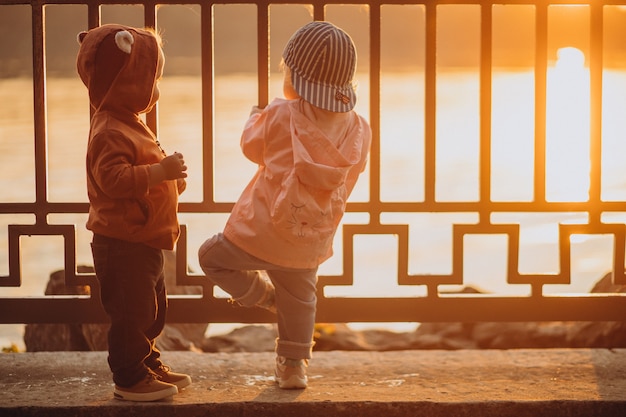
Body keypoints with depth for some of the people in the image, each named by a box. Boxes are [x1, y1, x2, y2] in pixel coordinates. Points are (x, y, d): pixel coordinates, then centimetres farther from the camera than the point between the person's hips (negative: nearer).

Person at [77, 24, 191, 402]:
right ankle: (130, 378, 5)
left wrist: (170, 179, 15)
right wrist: (160, 171, -32)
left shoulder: (131, 126, 15)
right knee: (132, 311, -4)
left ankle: (149, 365, 32)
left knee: (152, 310, 20)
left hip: (143, 242, 11)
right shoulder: (111, 132, -21)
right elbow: (113, 178, -32)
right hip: (122, 245, -11)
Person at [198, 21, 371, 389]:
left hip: (262, 234, -5)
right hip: (311, 244, 5)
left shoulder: (280, 117, -18)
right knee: (299, 299, 24)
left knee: (212, 257, 17)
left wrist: (256, 118, 23)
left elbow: (252, 146, 1)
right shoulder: (359, 130, -7)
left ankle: (258, 292, 9)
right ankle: (294, 365, 31)